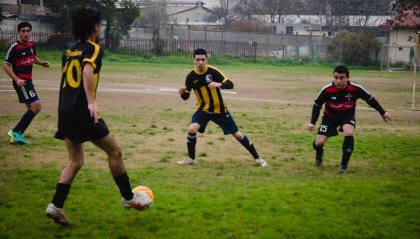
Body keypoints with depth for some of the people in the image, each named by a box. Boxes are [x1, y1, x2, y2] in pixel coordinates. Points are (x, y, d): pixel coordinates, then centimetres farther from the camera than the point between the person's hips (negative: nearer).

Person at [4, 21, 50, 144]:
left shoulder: (32, 45, 6)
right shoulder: (14, 47, -15)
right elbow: (6, 65, -12)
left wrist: (42, 63, 5)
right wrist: (17, 79, -22)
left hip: (28, 80, 9)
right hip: (20, 81, -9)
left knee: (32, 109, 12)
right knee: (36, 106, -17)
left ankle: (16, 136, 17)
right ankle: (15, 132, -12)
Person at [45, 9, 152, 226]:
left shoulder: (69, 51, 18)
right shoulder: (93, 48, -6)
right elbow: (87, 71, -24)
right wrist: (91, 103, -29)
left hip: (65, 110, 8)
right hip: (81, 111, -8)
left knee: (75, 161, 13)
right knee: (114, 151, 7)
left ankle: (56, 206, 4)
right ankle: (128, 198, 16)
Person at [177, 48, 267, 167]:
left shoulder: (213, 71, -18)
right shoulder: (191, 76, -11)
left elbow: (230, 85, -23)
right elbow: (186, 97, -3)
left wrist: (219, 84, -43)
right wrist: (182, 92, -27)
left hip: (219, 109, -1)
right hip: (203, 109, 1)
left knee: (236, 134, 2)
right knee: (192, 129, -23)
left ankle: (257, 157, 16)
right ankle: (191, 158, -3)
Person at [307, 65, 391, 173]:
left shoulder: (356, 88, -26)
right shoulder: (327, 90, -27)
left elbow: (370, 99, -8)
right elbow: (317, 105, -10)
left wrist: (383, 112, 0)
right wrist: (312, 122, -13)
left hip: (348, 115, 0)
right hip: (330, 116, 0)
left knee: (349, 133, -32)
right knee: (319, 142, -12)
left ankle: (344, 164, -14)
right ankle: (319, 154, 30)